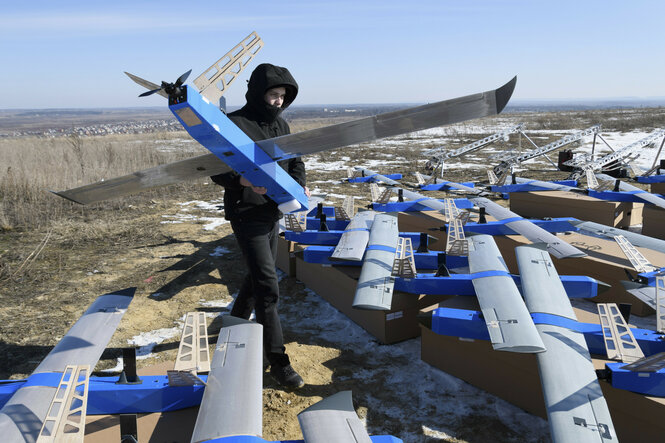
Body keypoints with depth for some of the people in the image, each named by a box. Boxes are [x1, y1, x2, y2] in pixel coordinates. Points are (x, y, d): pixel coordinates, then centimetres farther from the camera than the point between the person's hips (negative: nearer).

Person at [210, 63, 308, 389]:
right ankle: (277, 361, 3)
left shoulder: (281, 126, 10)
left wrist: (299, 186, -4)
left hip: (273, 214, 8)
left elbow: (295, 161, 16)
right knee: (267, 287, -8)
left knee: (258, 278, 20)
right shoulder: (235, 124, -12)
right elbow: (217, 170, -15)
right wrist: (244, 181, -34)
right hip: (247, 215, -8)